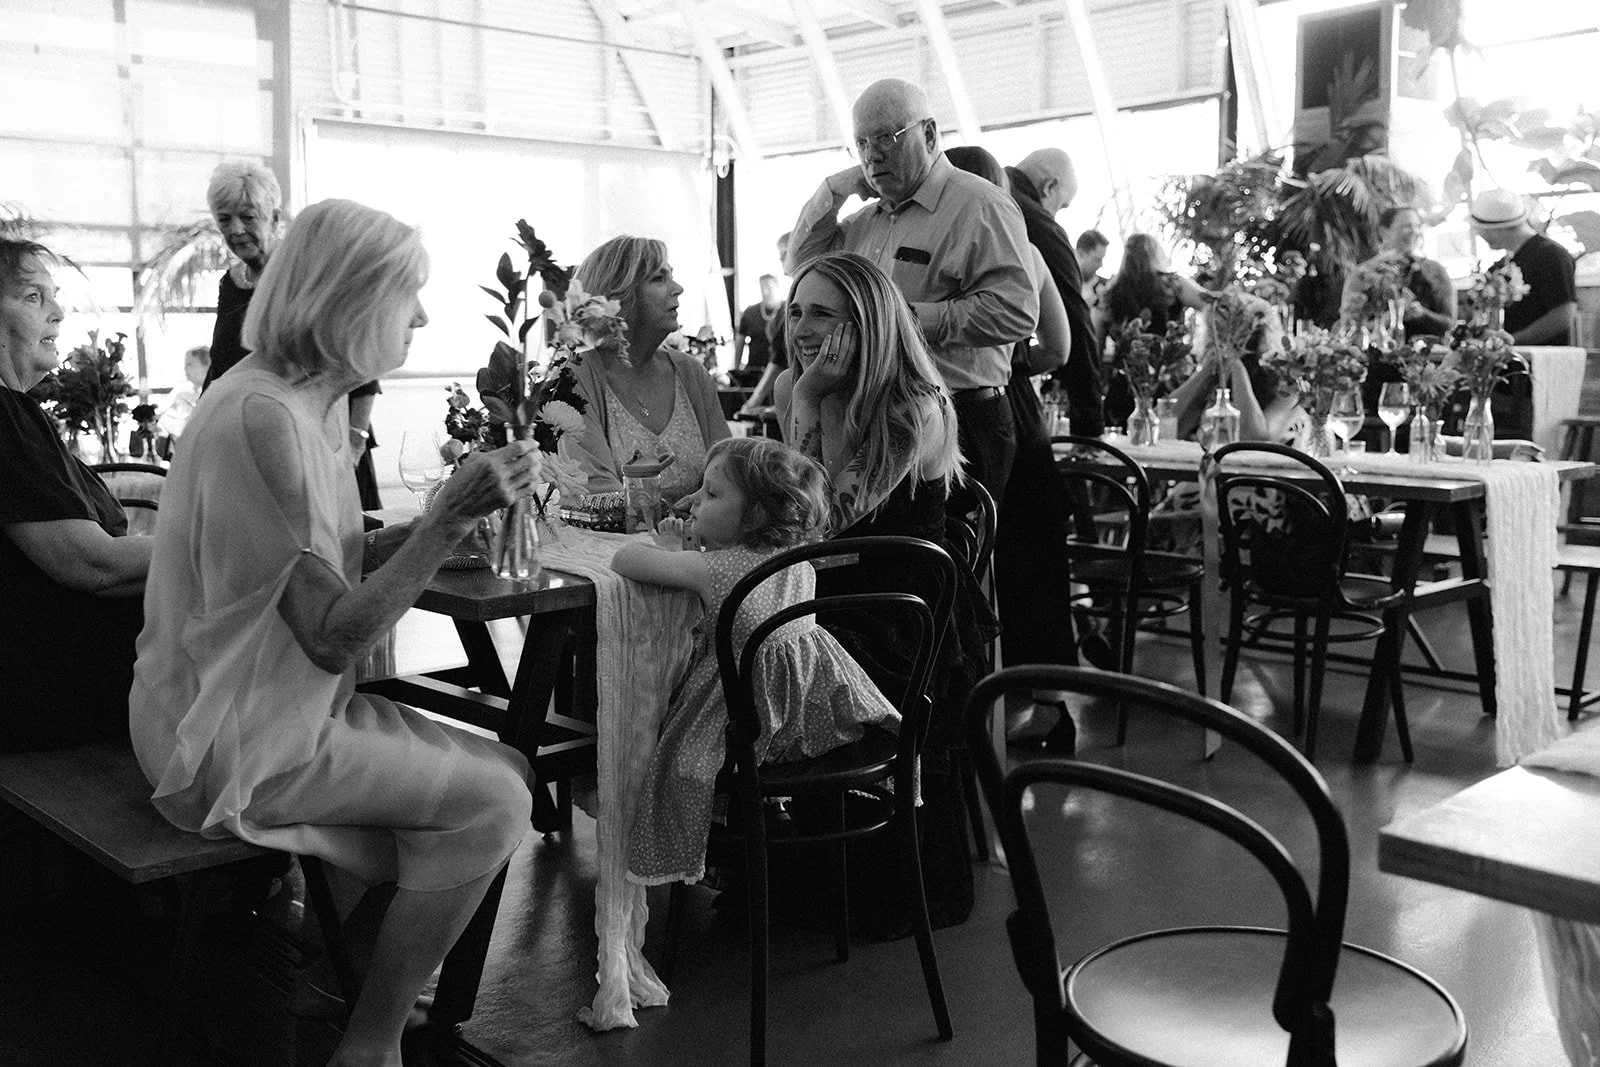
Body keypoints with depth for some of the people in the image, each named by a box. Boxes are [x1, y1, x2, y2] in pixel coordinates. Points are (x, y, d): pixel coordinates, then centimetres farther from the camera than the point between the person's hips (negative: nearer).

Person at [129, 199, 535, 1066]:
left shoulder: (314, 401, 6)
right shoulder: (261, 418, -24)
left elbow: (340, 564, 6)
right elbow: (334, 634, -24)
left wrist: (453, 510, -6)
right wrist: (448, 520, -27)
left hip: (293, 703, 9)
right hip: (232, 739, -9)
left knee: (503, 774, 4)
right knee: (491, 806, -12)